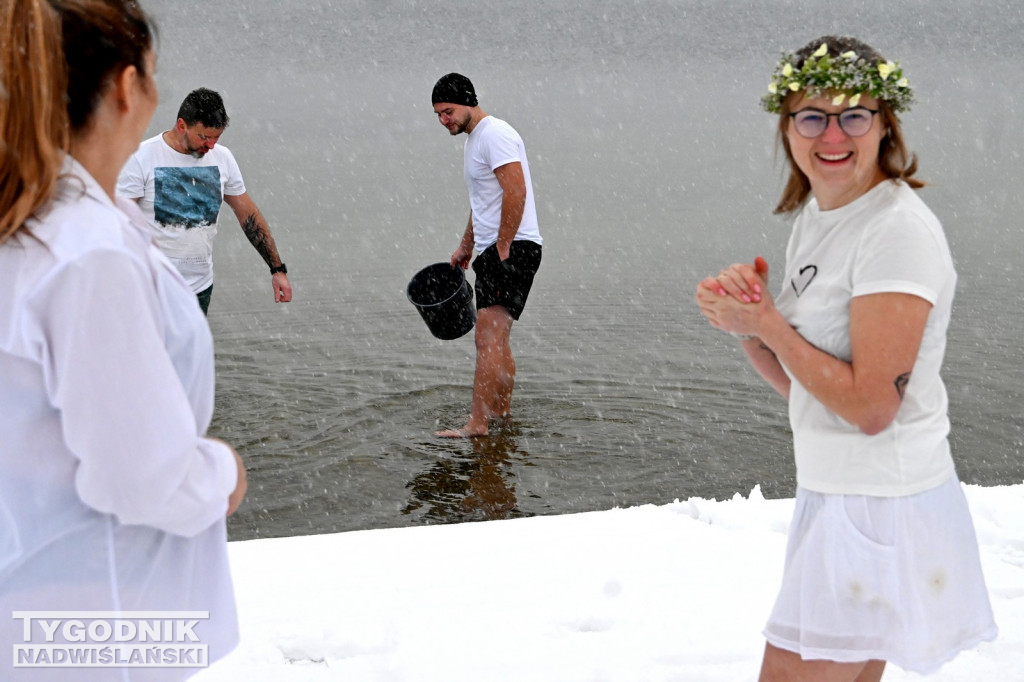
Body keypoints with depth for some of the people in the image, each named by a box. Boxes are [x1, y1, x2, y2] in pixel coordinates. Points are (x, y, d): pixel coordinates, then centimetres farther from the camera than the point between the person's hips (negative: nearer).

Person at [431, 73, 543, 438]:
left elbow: (516, 192, -22)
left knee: (488, 338, -16)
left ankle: (478, 424, -19)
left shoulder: (495, 134, -12)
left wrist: (502, 248, -20)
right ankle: (503, 410, 29)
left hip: (513, 248, -11)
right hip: (492, 249, 11)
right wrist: (466, 247, 30)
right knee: (495, 340, 17)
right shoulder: (474, 138, 21)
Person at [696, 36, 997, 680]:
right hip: (837, 497, 9)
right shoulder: (816, 215, 9)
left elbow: (871, 406, -23)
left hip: (881, 513, -9)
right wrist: (745, 315, -6)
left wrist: (764, 322, -15)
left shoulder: (899, 231, -18)